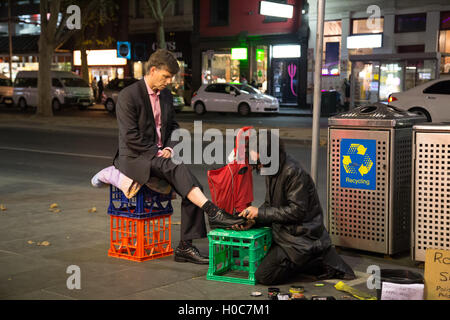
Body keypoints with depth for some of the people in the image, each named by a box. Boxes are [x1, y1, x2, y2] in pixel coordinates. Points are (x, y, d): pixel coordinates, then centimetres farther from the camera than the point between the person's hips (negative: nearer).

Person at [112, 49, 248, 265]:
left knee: (192, 187, -16)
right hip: (135, 159, -7)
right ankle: (213, 213, -42)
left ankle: (185, 247, -11)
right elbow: (130, 137, -16)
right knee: (176, 167, -34)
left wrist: (169, 148, -2)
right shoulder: (128, 96, -11)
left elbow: (173, 127, 18)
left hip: (160, 155, 7)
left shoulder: (165, 95, 12)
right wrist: (157, 153, -18)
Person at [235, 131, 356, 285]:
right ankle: (317, 257, 14)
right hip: (284, 234, 10)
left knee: (263, 276, -15)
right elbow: (270, 204, 11)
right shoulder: (272, 170, 6)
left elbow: (297, 211, -26)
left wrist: (260, 212, -21)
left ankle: (320, 262, -3)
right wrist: (253, 220, -8)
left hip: (301, 240, -10)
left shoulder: (294, 172, -23)